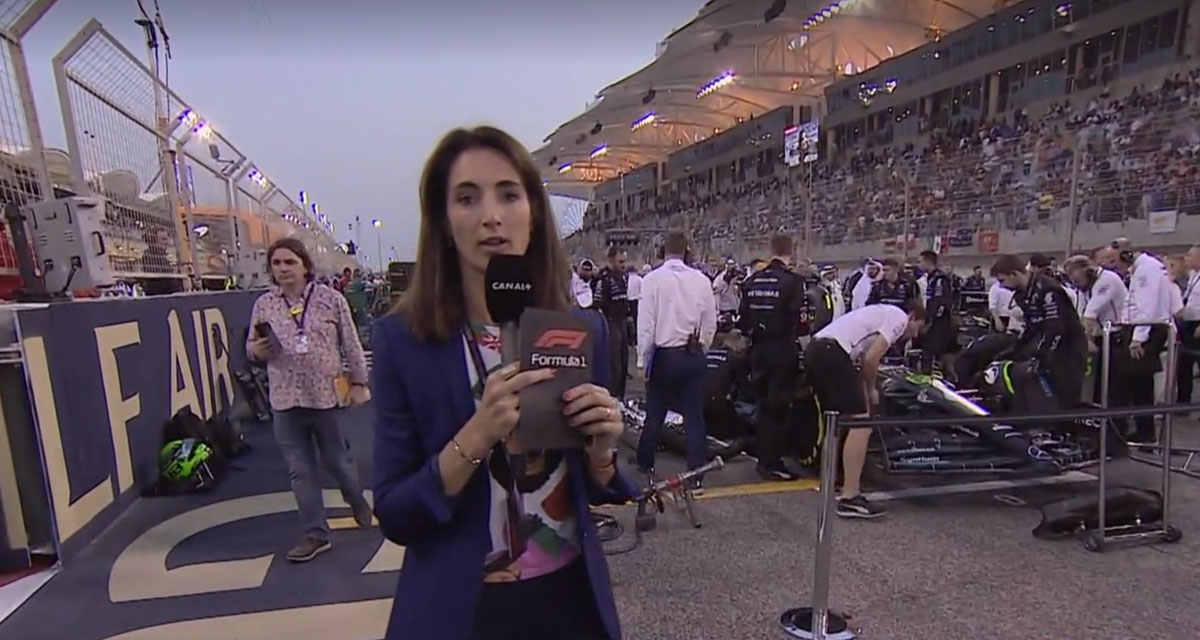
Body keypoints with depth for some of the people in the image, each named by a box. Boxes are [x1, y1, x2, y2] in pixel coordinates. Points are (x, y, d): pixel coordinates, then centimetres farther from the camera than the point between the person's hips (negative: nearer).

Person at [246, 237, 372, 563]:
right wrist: (256, 350, -11)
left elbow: (351, 344, -2)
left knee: (337, 460, 13)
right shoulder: (263, 305, 3)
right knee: (300, 470, 9)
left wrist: (358, 382, -4)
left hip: (326, 395, -3)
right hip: (285, 400, 3)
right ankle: (316, 533, 22)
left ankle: (358, 501, 42)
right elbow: (252, 348, 13)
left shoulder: (330, 298, -5)